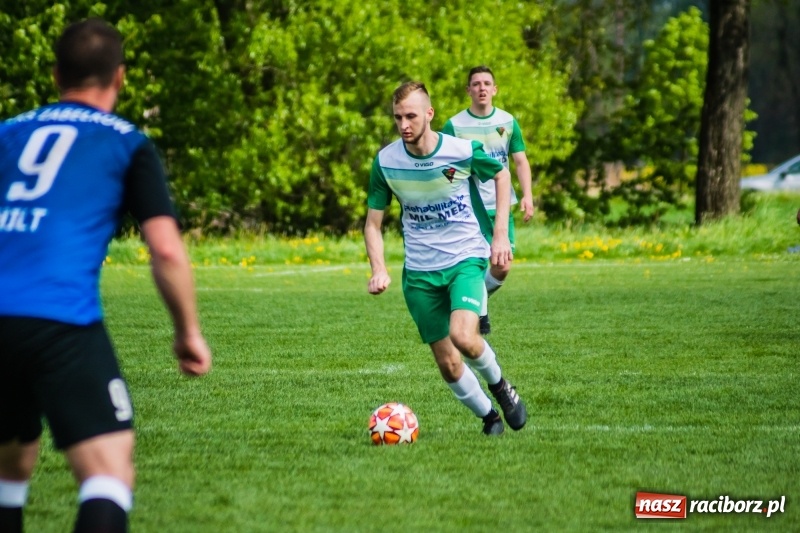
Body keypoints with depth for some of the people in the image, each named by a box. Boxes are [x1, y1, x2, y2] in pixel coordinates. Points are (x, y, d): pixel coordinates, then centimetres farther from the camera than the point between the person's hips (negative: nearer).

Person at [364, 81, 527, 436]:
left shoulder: (463, 151, -14)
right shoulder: (385, 161, -8)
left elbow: (501, 174, 7)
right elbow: (373, 223, 2)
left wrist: (501, 234, 0)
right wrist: (378, 270, -14)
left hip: (465, 258, -3)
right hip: (419, 271, 3)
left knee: (462, 337, -27)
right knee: (448, 365, 3)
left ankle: (499, 385, 4)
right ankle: (488, 416, 28)